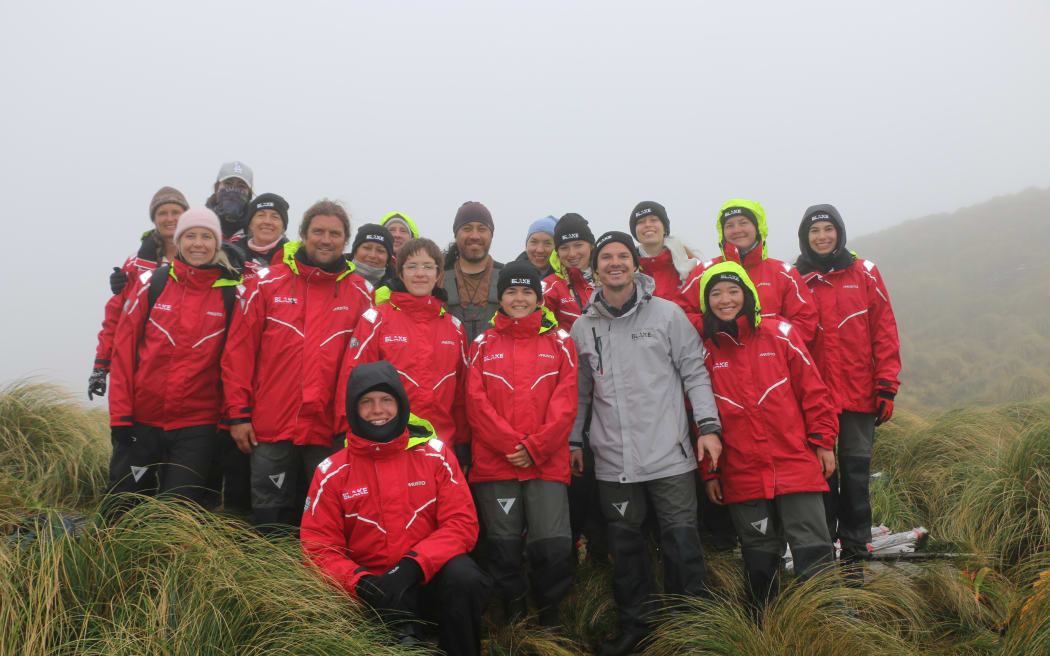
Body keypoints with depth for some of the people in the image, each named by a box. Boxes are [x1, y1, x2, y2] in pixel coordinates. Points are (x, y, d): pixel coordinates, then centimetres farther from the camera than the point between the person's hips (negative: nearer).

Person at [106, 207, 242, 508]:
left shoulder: (231, 292, -1)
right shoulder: (151, 282, 1)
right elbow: (124, 348, 1)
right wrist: (120, 414, -3)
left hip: (196, 423, -1)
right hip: (142, 418, 1)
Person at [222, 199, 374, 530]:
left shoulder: (361, 293, 6)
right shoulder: (266, 283, 4)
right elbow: (238, 352, 3)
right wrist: (238, 412, -1)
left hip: (331, 433, 0)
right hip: (270, 429, 0)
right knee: (270, 522, 9)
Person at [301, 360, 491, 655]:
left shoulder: (434, 454, -1)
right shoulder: (332, 472, 0)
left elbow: (462, 523, -6)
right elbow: (319, 547, -1)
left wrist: (414, 565, -21)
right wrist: (361, 582, -20)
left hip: (428, 576, 1)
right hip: (370, 586, -1)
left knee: (463, 576, -30)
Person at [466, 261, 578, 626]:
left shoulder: (559, 342, 10)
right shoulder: (483, 344, 11)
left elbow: (565, 402, 1)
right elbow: (476, 402, 1)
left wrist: (535, 448, -9)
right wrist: (512, 445, -9)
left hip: (547, 461, 0)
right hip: (494, 461, 1)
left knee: (554, 545, -7)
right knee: (504, 545, 3)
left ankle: (549, 616, 16)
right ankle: (514, 613, 24)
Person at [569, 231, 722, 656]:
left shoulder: (668, 314, 1)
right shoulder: (582, 327, 8)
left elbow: (694, 373, 2)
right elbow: (580, 391, 15)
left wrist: (708, 425, -6)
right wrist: (573, 439, 11)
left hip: (670, 455, -2)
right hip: (613, 462, 3)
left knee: (682, 544, 1)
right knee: (625, 547, 11)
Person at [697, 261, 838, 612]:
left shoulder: (779, 334, 2)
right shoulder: (704, 350, 4)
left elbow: (812, 389, 5)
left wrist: (823, 441, 1)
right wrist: (709, 471, 6)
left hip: (796, 464, -1)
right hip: (742, 476, 2)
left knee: (812, 550, 0)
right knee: (759, 556, 11)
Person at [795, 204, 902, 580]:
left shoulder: (864, 274, 7)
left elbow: (884, 332, 5)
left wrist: (886, 386, -2)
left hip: (859, 394, 0)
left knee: (856, 472, 4)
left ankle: (854, 553, 15)